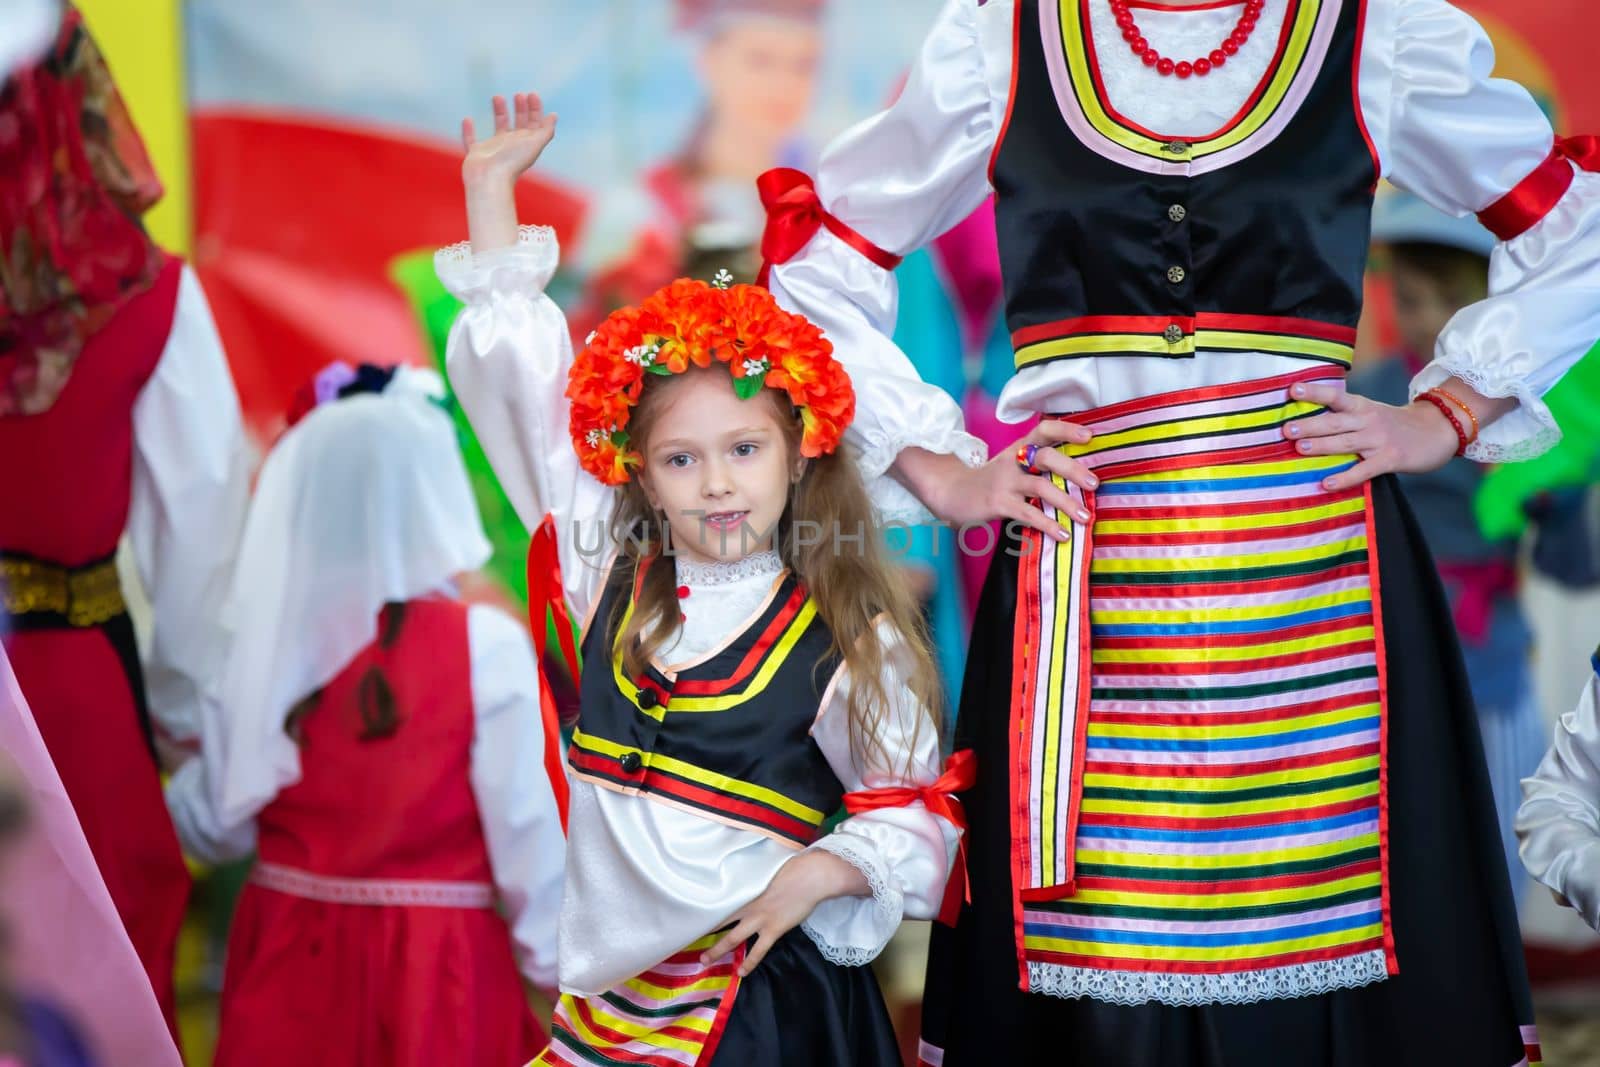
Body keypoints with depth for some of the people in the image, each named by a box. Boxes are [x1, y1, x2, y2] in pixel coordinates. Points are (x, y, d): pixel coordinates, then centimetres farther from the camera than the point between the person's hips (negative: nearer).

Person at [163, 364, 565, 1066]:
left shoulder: (265, 646, -2)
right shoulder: (486, 648, -11)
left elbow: (215, 828, 5)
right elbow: (529, 825, -9)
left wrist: (178, 762, 25)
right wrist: (555, 960, 2)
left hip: (290, 968, 3)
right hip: (438, 980, -3)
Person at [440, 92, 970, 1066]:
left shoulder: (851, 645, -5)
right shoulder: (616, 584, 5)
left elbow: (918, 812, 2)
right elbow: (521, 393, 10)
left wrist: (824, 872, -18)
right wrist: (491, 192, 13)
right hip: (614, 986, 4)